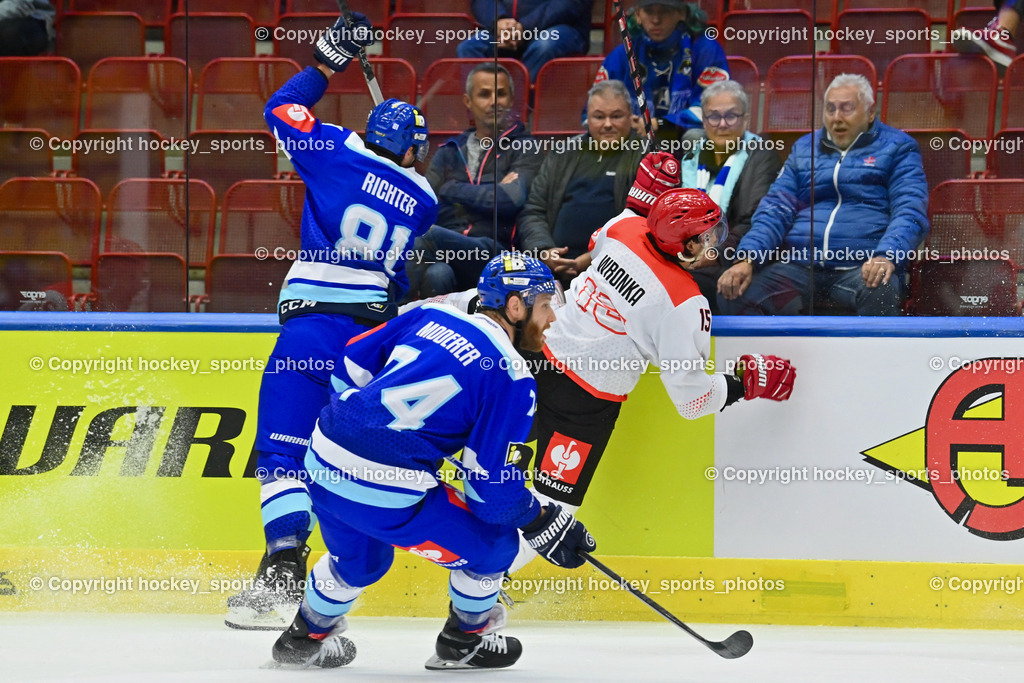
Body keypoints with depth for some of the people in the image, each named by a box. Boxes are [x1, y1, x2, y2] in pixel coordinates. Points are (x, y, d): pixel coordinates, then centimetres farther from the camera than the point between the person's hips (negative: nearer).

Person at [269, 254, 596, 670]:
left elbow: (351, 366, 17)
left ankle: (305, 638, 51)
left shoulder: (431, 316, 11)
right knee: (494, 542, 14)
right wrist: (546, 525, 6)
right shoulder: (512, 377, -7)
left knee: (361, 558, 36)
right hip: (385, 494, -7)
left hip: (324, 463, 7)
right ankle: (463, 643, 32)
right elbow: (492, 486, -9)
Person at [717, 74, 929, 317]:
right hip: (799, 265, 3)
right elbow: (775, 208, 15)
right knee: (732, 297, -22)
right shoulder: (804, 148, 22)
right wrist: (746, 258, -4)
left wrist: (885, 257, -24)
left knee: (879, 292, -39)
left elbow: (909, 211, -3)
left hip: (861, 266, -3)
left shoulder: (897, 148, 10)